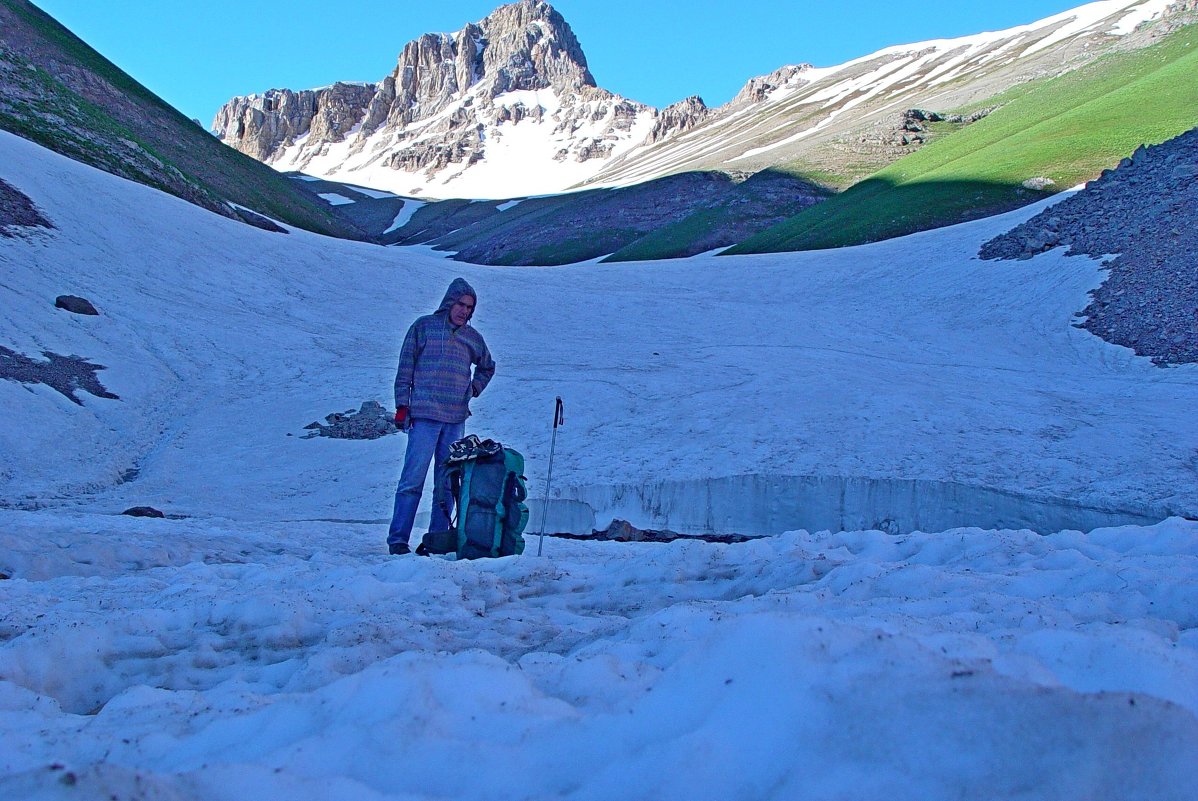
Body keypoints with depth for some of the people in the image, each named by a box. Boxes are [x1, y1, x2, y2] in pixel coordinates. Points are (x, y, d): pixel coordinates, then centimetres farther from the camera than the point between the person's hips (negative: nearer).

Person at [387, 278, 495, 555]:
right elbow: (405, 366, 2)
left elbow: (487, 366, 34)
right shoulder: (424, 326, 5)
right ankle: (398, 538, -7)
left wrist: (473, 389, 19)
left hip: (456, 419, 5)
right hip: (424, 416, -4)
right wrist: (402, 404, -4)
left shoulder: (472, 337, 16)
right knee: (413, 478, -9)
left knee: (448, 482, 4)